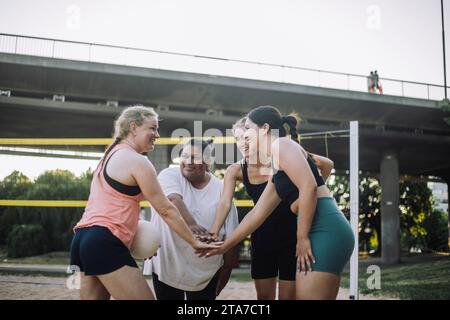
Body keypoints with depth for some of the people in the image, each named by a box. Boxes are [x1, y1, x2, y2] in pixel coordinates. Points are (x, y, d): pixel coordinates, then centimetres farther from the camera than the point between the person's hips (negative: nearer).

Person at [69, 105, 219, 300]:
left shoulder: (111, 155, 20)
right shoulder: (137, 161, -7)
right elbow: (165, 210, -7)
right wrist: (195, 243, 0)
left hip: (82, 238, 10)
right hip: (104, 244, -9)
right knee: (145, 297, -5)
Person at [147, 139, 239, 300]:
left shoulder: (221, 190, -2)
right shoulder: (170, 175, -5)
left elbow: (230, 237, 1)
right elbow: (173, 200, -27)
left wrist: (225, 273, 2)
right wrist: (191, 224, -46)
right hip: (166, 265, 0)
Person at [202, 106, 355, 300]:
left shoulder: (281, 144, -2)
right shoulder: (276, 175, 24)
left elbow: (308, 187, -16)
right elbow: (256, 214, 29)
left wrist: (302, 237, -12)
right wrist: (224, 246, 31)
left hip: (326, 232, -9)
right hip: (326, 234, 9)